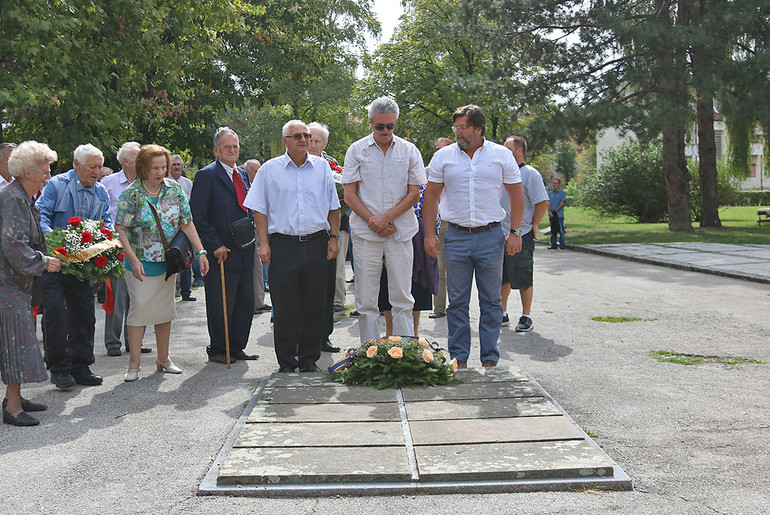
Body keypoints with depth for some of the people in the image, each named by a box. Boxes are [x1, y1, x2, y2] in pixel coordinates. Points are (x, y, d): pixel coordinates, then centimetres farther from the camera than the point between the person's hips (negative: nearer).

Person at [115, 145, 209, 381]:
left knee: (165, 309, 10)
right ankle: (134, 364, 4)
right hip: (141, 262, -4)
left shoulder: (174, 188, 2)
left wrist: (200, 251, -5)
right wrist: (133, 260, -21)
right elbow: (121, 230, -12)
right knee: (140, 308, -4)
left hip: (168, 261, 4)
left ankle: (163, 359, 22)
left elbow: (187, 223, 3)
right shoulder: (131, 194, -10)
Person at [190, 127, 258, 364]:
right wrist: (215, 246, -16)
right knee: (221, 305, 1)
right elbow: (198, 217, -10)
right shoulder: (206, 175, -6)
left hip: (244, 253, 7)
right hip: (221, 253, -7)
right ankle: (217, 351, 15)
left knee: (246, 302, 10)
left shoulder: (243, 174, 16)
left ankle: (236, 348, 22)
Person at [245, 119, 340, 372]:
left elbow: (333, 207, 13)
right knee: (284, 307, 1)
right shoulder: (270, 169, 5)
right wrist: (264, 243, -3)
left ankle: (309, 359, 18)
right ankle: (287, 363, 12)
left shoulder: (322, 167, 9)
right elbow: (260, 209, 5)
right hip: (283, 244, -1)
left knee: (315, 305, 5)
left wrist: (333, 238, 6)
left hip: (316, 243, 2)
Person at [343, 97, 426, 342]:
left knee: (402, 298, 2)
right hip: (365, 232, 0)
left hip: (400, 232, 0)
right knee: (366, 301, 3)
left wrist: (387, 217, -10)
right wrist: (372, 220, -10)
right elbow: (349, 195, 2)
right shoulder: (356, 150, 5)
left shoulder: (409, 151, 6)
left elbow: (414, 194, 2)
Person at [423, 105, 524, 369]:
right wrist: (429, 233, 0)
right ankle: (458, 357, 15)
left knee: (491, 301, 5)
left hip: (490, 237, 0)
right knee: (457, 301, 5)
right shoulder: (443, 157, 4)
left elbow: (516, 195, 6)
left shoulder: (502, 155, 3)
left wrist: (515, 232, -1)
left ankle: (490, 357, 15)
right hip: (456, 237, 1)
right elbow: (431, 196, 7)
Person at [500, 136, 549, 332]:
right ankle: (503, 314, 24)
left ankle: (526, 317, 11)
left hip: (521, 236, -6)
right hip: (500, 235, 7)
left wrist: (533, 226, -9)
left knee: (523, 280, 1)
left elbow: (542, 203, -13)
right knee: (502, 278, 13)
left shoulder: (530, 173, -8)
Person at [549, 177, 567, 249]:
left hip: (559, 215, -5)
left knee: (561, 231, -4)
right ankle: (553, 245, 13)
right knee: (553, 231, 8)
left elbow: (562, 203, -7)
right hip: (551, 215, 5)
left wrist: (555, 211, -11)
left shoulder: (562, 193, 0)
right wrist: (549, 212, -8)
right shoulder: (551, 193, 15)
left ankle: (562, 245, 2)